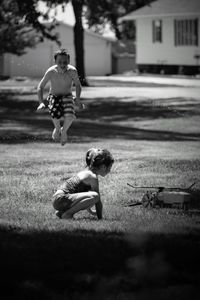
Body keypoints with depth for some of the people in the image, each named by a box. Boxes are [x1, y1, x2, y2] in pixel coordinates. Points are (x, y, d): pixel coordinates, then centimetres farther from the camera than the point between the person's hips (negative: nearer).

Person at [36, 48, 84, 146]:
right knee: (56, 116, -28)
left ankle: (64, 131, 9)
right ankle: (57, 129, 9)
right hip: (54, 97, -1)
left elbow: (77, 85, 2)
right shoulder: (51, 72, -20)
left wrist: (77, 99, -9)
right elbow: (40, 87, -8)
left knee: (70, 116, -26)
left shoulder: (72, 71, -18)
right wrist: (41, 102, -19)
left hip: (67, 96, 1)